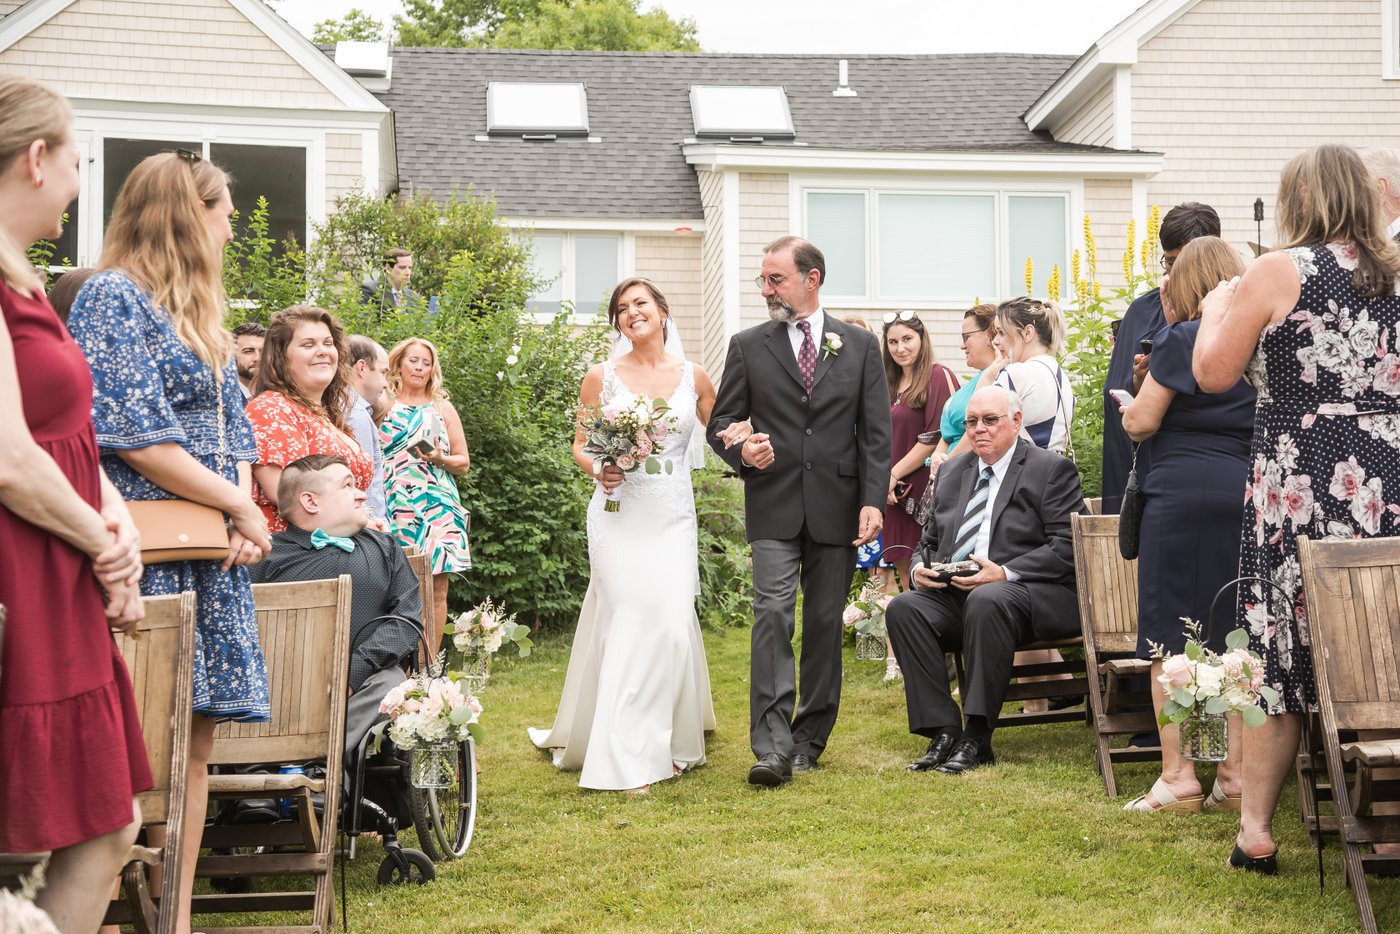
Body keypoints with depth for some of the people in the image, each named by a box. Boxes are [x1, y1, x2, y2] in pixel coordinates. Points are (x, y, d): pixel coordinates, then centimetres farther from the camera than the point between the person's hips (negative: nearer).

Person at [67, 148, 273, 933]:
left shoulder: (198, 311, 20)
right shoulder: (114, 298, -7)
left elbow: (233, 427, 19)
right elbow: (136, 436, -16)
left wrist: (244, 515, 0)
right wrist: (240, 507, -10)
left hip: (211, 557, 8)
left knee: (194, 743, 7)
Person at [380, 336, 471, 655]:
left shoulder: (442, 408, 15)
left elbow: (464, 463, 14)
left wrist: (441, 459, -4)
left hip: (437, 507, 2)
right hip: (395, 508, -1)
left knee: (436, 590, -4)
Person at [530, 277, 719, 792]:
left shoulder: (693, 377, 6)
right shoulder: (602, 377, 2)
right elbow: (580, 445, 9)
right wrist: (598, 469, -13)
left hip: (672, 517, 2)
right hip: (619, 514, -2)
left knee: (672, 624, -5)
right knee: (630, 623, -7)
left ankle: (667, 741, 14)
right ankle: (626, 756, -1)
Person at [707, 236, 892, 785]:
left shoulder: (860, 347, 8)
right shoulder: (748, 347, 7)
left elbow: (876, 432, 5)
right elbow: (720, 423, 10)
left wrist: (873, 501, -6)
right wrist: (741, 453, -13)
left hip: (837, 509, 1)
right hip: (774, 509, -1)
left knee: (825, 625, 6)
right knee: (773, 615, -14)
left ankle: (809, 740, 17)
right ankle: (772, 746, -17)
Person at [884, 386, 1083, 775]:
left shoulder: (1052, 470, 2)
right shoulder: (953, 471, 21)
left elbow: (1067, 548, -9)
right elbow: (930, 540, 26)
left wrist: (1005, 574, -20)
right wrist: (921, 569, 1)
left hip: (1036, 597, -6)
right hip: (953, 597, 6)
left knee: (986, 601, -39)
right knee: (903, 607, -23)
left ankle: (977, 738, -32)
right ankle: (942, 733, -25)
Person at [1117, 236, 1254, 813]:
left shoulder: (1180, 338, -5)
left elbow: (1141, 422, -7)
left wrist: (1126, 404, 16)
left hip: (1184, 489, -6)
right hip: (1249, 489, 6)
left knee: (1171, 637, 0)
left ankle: (1178, 777, -1)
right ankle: (1235, 775, 9)